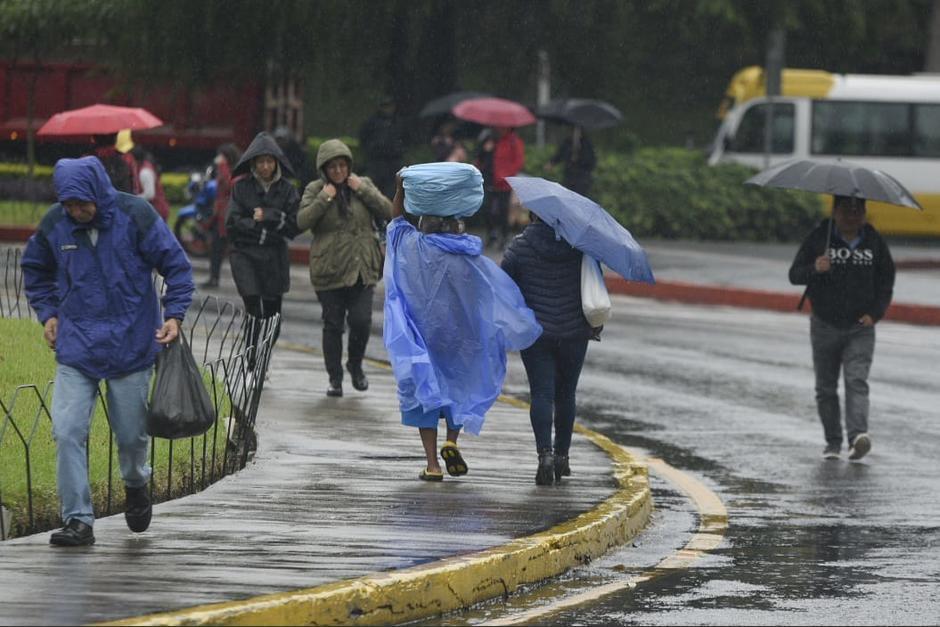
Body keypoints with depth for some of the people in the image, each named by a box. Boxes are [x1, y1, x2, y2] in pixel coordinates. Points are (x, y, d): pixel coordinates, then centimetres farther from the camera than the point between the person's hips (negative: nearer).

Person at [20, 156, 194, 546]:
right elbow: (35, 270, 16)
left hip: (131, 345, -2)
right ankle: (77, 520, -5)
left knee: (131, 433, 8)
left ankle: (135, 485, 42)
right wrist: (48, 313, 6)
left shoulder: (135, 216, -13)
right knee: (67, 432, -11)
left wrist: (174, 315, -13)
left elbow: (177, 266, -4)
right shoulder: (54, 225, -5)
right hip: (76, 346, 2)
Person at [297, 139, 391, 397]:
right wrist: (324, 199, -16)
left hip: (362, 268, 1)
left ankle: (355, 364, 18)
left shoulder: (363, 184, 9)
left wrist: (363, 190, -8)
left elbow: (387, 211, 0)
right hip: (329, 269, -1)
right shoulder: (314, 190, 3)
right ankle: (335, 378, 13)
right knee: (333, 325, 2)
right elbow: (302, 221, -9)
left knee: (361, 321, -9)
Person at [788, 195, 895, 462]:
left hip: (860, 328, -1)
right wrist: (814, 269, -27)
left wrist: (875, 313, -4)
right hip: (825, 327, 1)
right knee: (826, 388, 6)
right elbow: (794, 275, -5)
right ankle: (833, 442, 16)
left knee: (857, 381, -17)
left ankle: (858, 435, -30)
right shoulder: (817, 239, -2)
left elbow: (886, 282, 12)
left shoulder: (875, 242, 4)